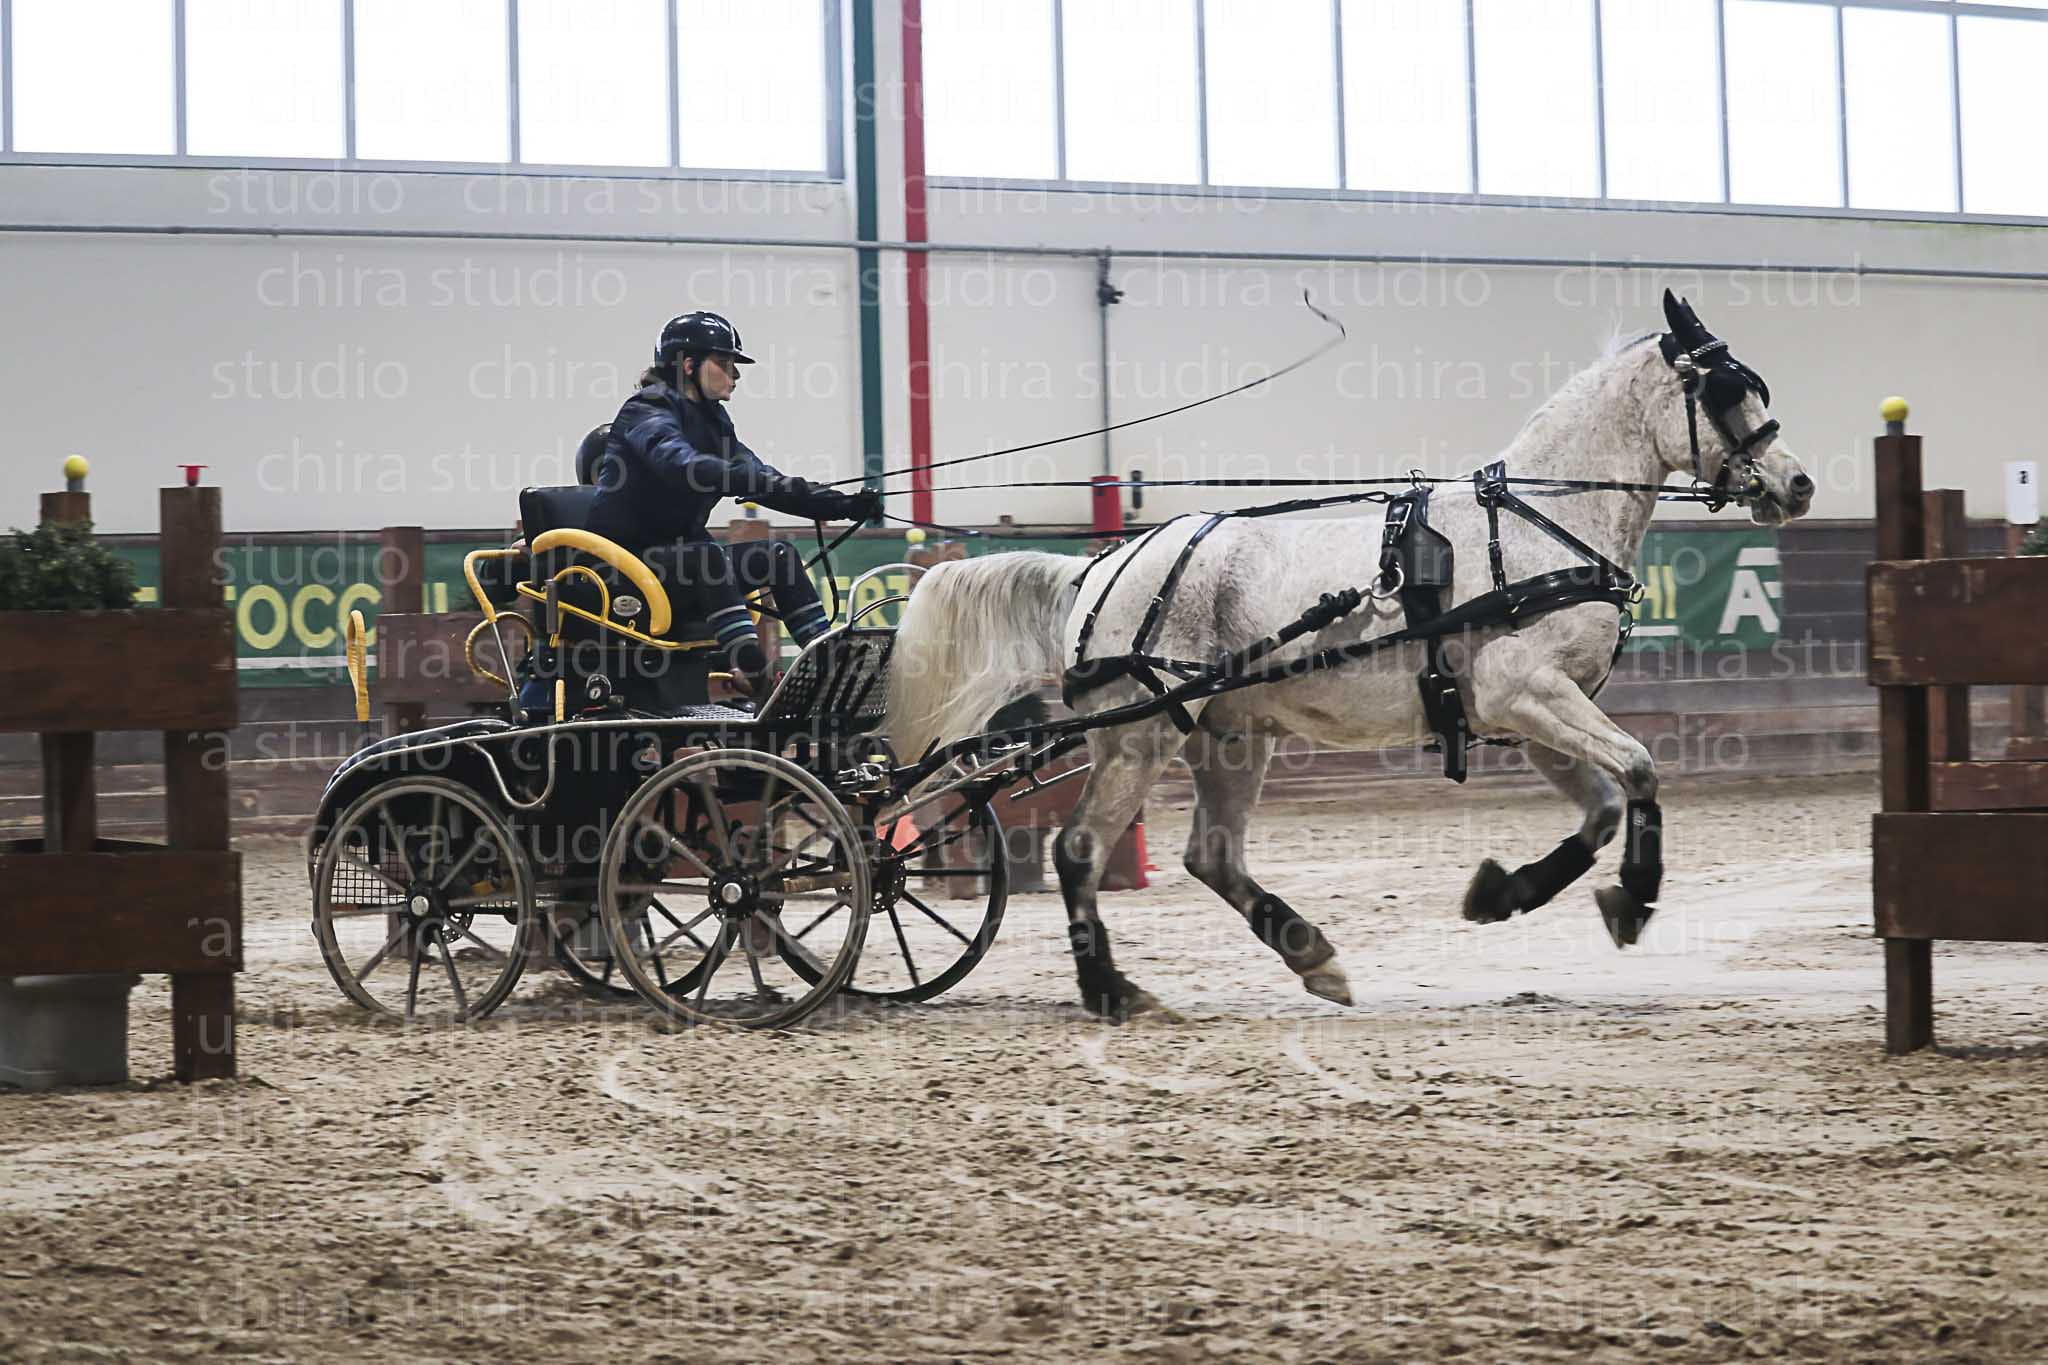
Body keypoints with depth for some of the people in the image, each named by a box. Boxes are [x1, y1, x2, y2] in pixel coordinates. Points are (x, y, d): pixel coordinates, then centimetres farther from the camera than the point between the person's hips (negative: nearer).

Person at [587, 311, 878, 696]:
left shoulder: (711, 420, 14)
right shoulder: (647, 410, -12)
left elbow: (762, 480, 9)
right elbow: (681, 465, -33)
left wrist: (842, 505, -4)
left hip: (676, 555, 9)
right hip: (624, 557, -9)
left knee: (778, 554, -4)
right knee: (709, 555, -34)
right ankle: (755, 675, -43)